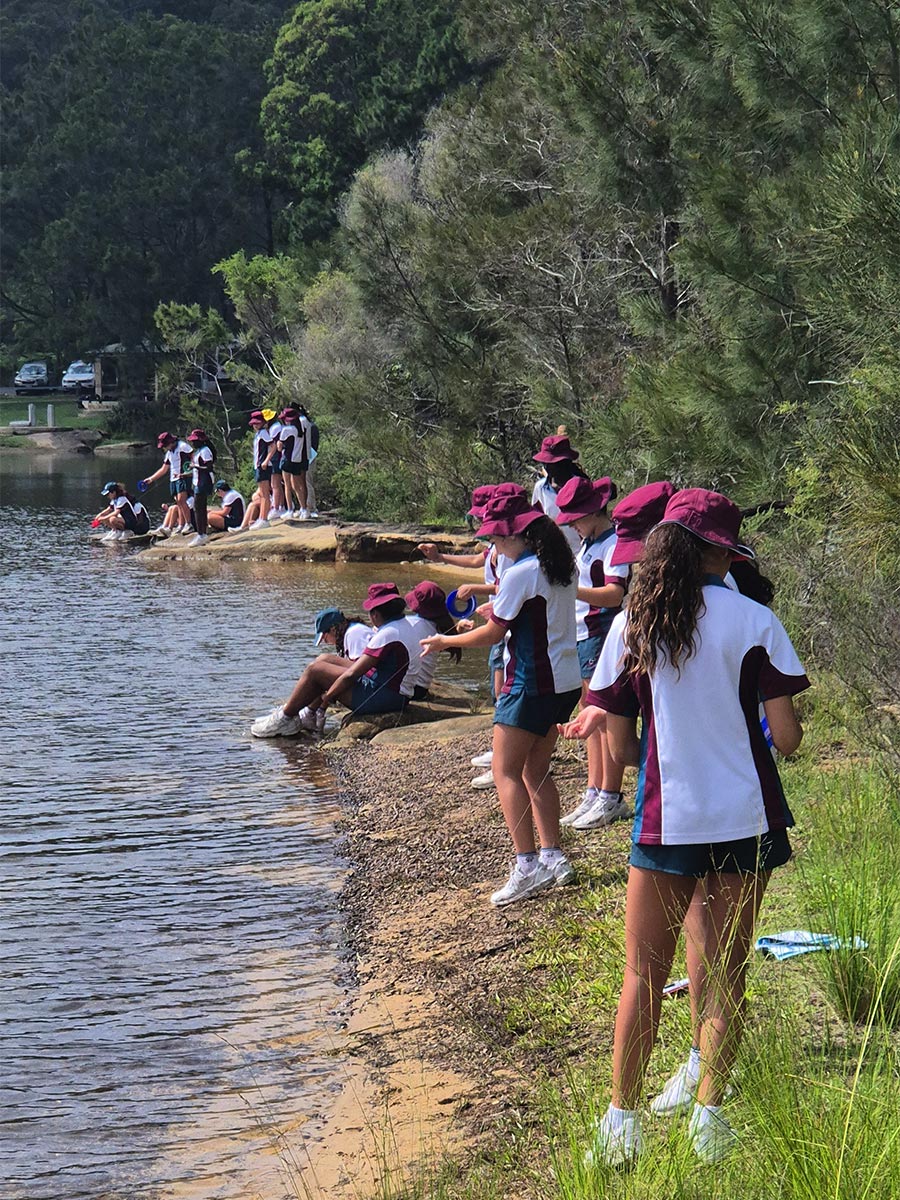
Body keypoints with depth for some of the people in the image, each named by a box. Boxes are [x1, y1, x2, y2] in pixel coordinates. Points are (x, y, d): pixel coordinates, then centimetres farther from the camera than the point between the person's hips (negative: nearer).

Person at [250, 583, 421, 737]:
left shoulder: (387, 634, -22)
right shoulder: (405, 626, 10)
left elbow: (352, 674, -21)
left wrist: (327, 697, -7)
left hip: (381, 699, -10)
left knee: (315, 670, -5)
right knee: (324, 660, 17)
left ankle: (285, 718, 9)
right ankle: (308, 715, 22)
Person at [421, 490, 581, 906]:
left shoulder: (520, 573, -16)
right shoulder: (561, 565, 9)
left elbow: (493, 634, -10)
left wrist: (445, 641, 4)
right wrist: (499, 609, 25)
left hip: (532, 683, -9)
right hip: (565, 681, 9)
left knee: (506, 771, -5)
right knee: (535, 771, 17)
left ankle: (526, 865, -13)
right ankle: (552, 857, 15)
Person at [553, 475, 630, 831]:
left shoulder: (614, 544, -15)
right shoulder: (587, 543, 16)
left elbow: (614, 594, -25)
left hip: (603, 637, -10)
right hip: (581, 636, 10)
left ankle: (611, 798, 1)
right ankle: (594, 792, 17)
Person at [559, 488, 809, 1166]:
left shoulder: (631, 627, -3)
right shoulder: (752, 622, -8)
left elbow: (623, 748, -1)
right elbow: (786, 737, -9)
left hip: (666, 823, 1)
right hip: (745, 822, -1)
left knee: (644, 975, 11)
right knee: (725, 974, 11)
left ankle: (623, 1121, 13)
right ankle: (709, 1115, 12)